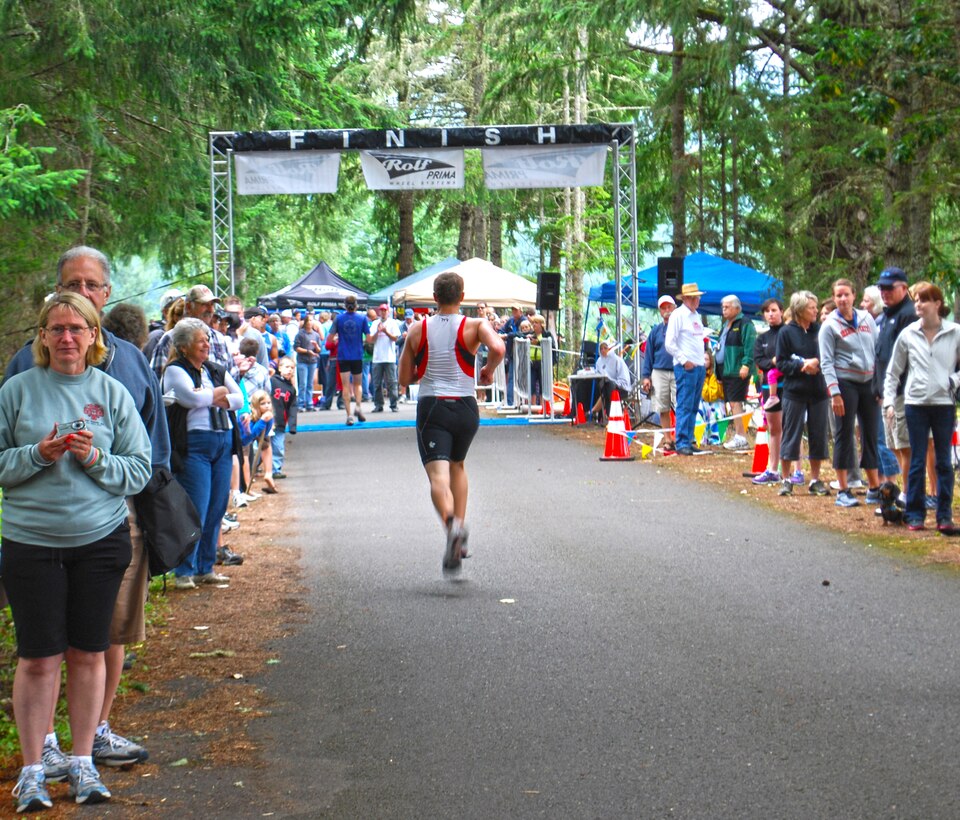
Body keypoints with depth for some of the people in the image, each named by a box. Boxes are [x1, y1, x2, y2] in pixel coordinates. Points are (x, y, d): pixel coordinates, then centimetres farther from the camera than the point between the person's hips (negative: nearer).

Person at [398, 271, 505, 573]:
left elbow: (404, 379, 7)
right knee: (458, 465, 26)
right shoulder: (475, 326, -2)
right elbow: (498, 348, -22)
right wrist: (488, 372, -3)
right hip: (465, 408, 1)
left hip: (431, 408, -1)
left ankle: (451, 524, -40)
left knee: (438, 475, -11)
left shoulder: (417, 330, 4)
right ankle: (459, 528, 21)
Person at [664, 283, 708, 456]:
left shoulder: (696, 316, 17)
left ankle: (689, 440, 15)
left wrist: (702, 361, 14)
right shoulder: (678, 315, -7)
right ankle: (682, 443, -8)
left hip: (699, 366, 8)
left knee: (693, 407, 10)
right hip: (685, 367, -8)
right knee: (684, 406, -9)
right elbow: (669, 344, -11)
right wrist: (684, 361, -14)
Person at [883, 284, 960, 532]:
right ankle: (915, 514, 10)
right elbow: (893, 372, 9)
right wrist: (889, 401, 3)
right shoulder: (908, 334, 3)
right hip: (915, 403, 1)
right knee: (917, 461, 4)